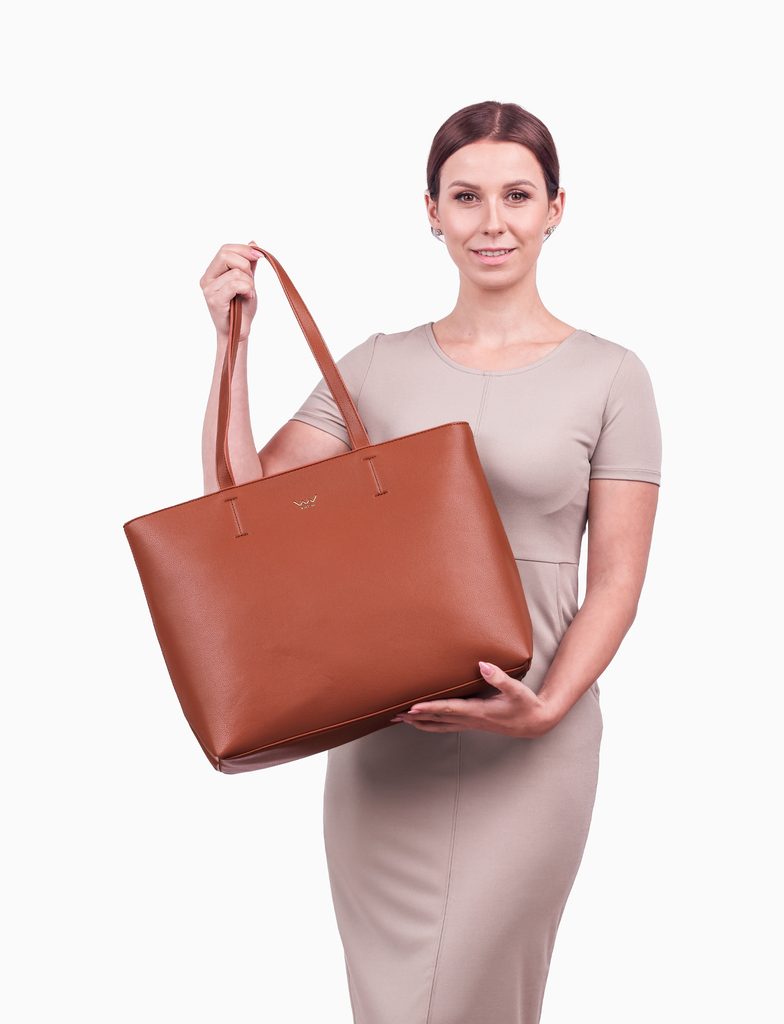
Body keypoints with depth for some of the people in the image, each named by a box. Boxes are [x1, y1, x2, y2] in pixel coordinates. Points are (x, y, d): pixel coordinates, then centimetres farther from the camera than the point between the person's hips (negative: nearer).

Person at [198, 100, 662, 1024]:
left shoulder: (608, 377, -2)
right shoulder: (377, 366, 5)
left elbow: (616, 581, -4)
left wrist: (548, 707, -19)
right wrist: (232, 342, -5)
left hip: (528, 748, -2)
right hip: (380, 739, 3)